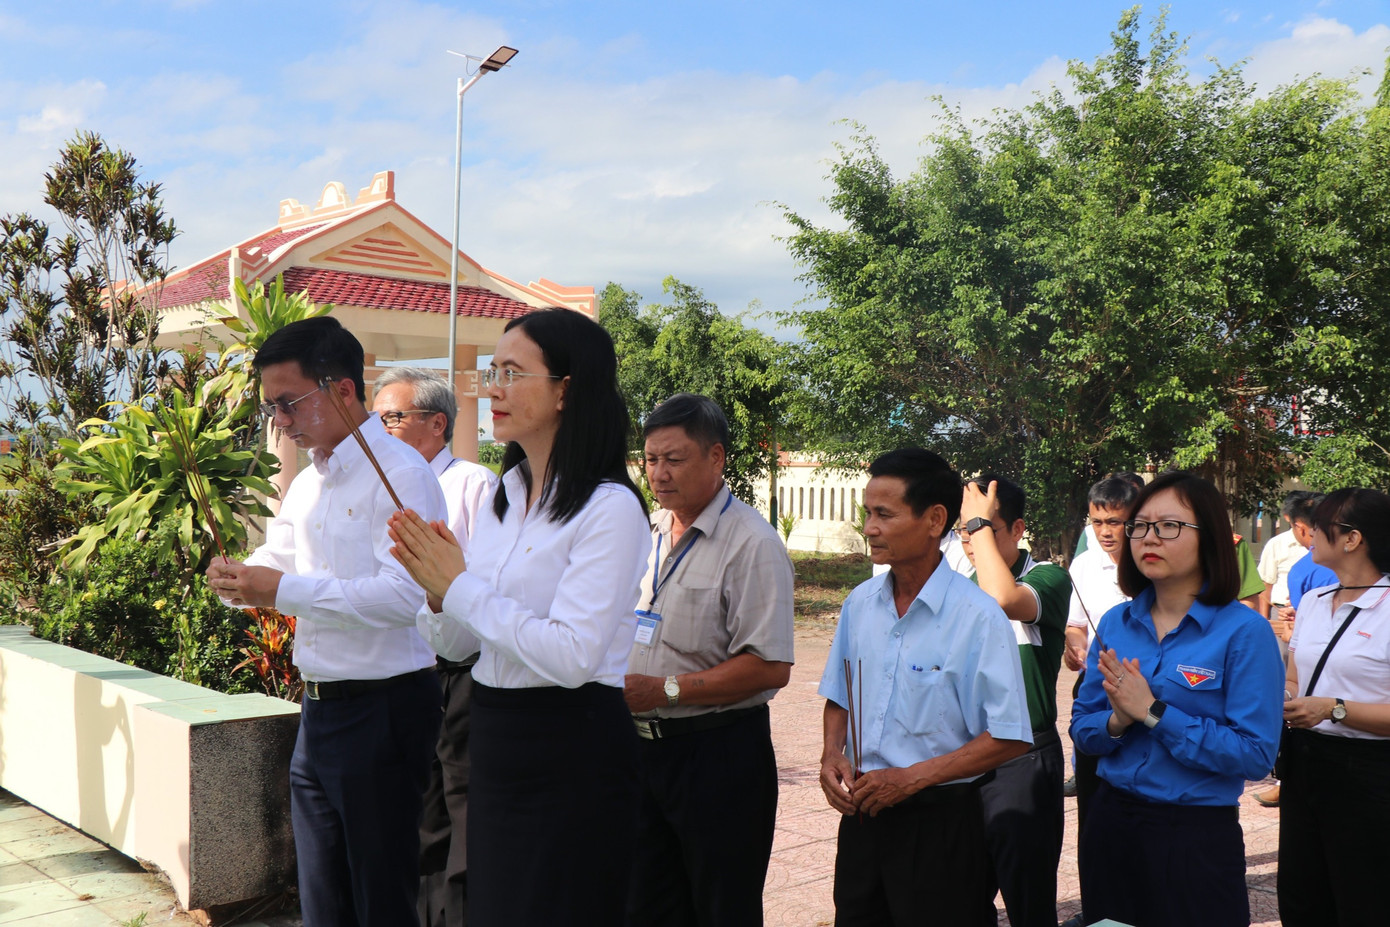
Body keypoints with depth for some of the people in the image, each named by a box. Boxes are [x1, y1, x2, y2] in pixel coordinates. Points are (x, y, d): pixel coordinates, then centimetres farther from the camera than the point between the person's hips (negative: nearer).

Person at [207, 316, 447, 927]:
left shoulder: (399, 473, -15)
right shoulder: (306, 484, 15)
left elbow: (406, 594, -26)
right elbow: (274, 565, 21)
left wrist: (285, 590, -26)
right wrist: (237, 579, -3)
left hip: (382, 709, -9)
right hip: (318, 709, 9)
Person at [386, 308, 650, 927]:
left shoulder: (610, 509, -16)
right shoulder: (500, 496, 8)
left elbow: (572, 655, -26)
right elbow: (453, 645, 12)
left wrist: (460, 585, -18)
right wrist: (437, 591, -10)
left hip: (570, 758, -8)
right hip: (493, 742, 8)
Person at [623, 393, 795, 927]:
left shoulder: (752, 544, -15)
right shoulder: (648, 533, 10)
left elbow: (770, 667, -21)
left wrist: (665, 690, -21)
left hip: (717, 751, -7)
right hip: (642, 743, 7)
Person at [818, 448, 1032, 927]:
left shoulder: (977, 617, -15)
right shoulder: (860, 603, 3)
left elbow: (1009, 738, -14)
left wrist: (911, 778, -18)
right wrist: (832, 755, -3)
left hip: (938, 820, -5)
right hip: (862, 811, 5)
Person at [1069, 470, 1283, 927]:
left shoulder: (1244, 631, -12)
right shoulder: (1115, 624, 3)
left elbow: (1256, 754, -18)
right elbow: (1082, 729, 6)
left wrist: (1154, 713, -21)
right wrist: (1117, 722, -15)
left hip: (1198, 834, -4)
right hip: (1110, 823, 5)